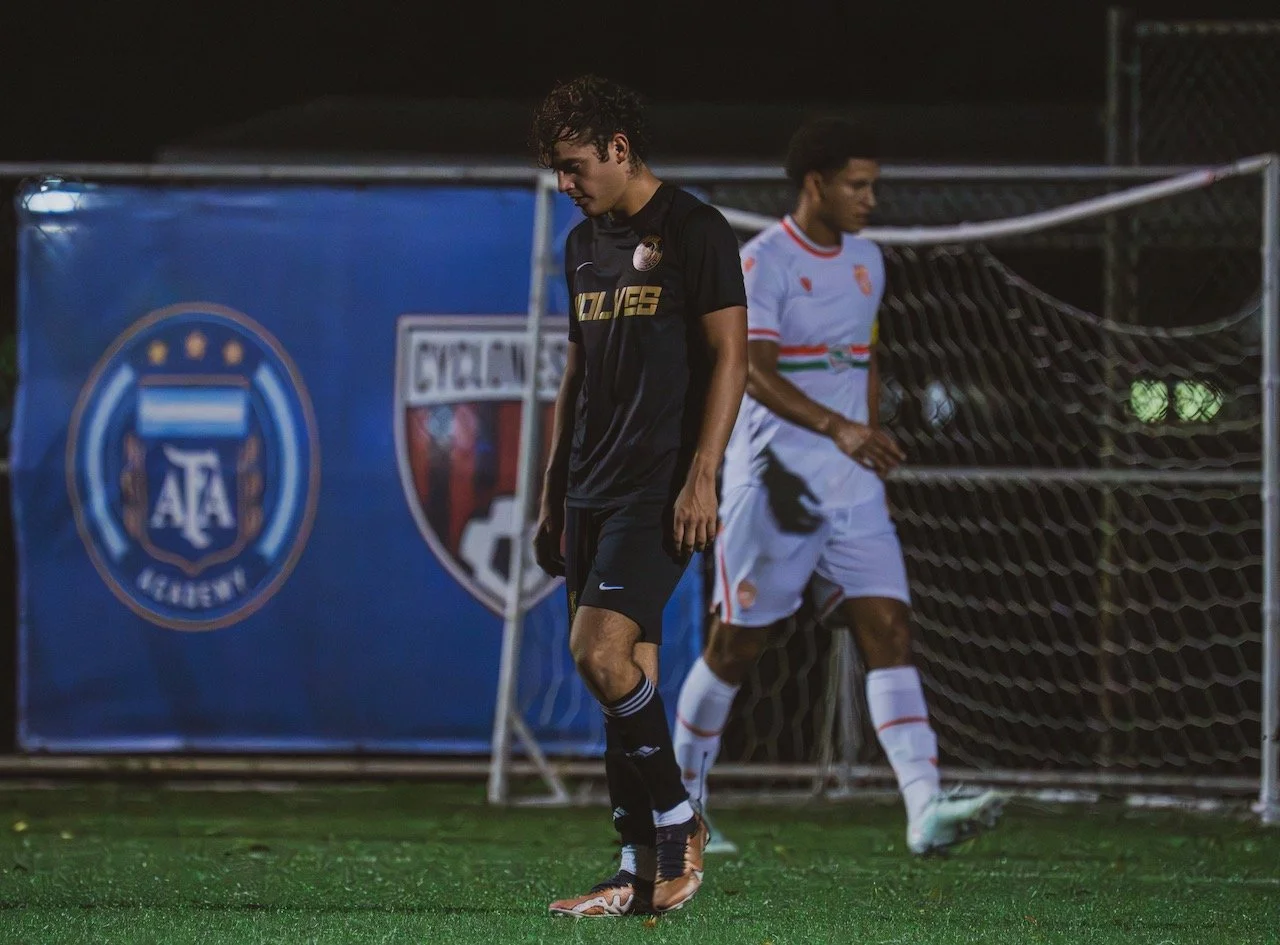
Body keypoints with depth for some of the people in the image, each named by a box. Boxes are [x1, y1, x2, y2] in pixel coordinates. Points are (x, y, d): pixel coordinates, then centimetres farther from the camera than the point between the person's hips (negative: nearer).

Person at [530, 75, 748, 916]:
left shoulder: (695, 232, -7)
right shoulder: (585, 244, 17)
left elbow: (729, 356, -10)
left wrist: (701, 477, -17)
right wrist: (552, 495, 20)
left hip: (660, 490, -8)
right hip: (592, 490, 8)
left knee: (601, 651, -19)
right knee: (628, 671, 5)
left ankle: (678, 821, -4)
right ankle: (644, 872, 7)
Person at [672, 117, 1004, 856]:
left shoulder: (867, 261, 13)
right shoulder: (764, 261, -10)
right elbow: (755, 371, -22)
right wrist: (836, 428, -33)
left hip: (851, 486, 6)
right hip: (776, 481, -6)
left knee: (889, 630, -9)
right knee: (737, 647, 3)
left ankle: (926, 809, -20)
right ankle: (682, 801, 21)